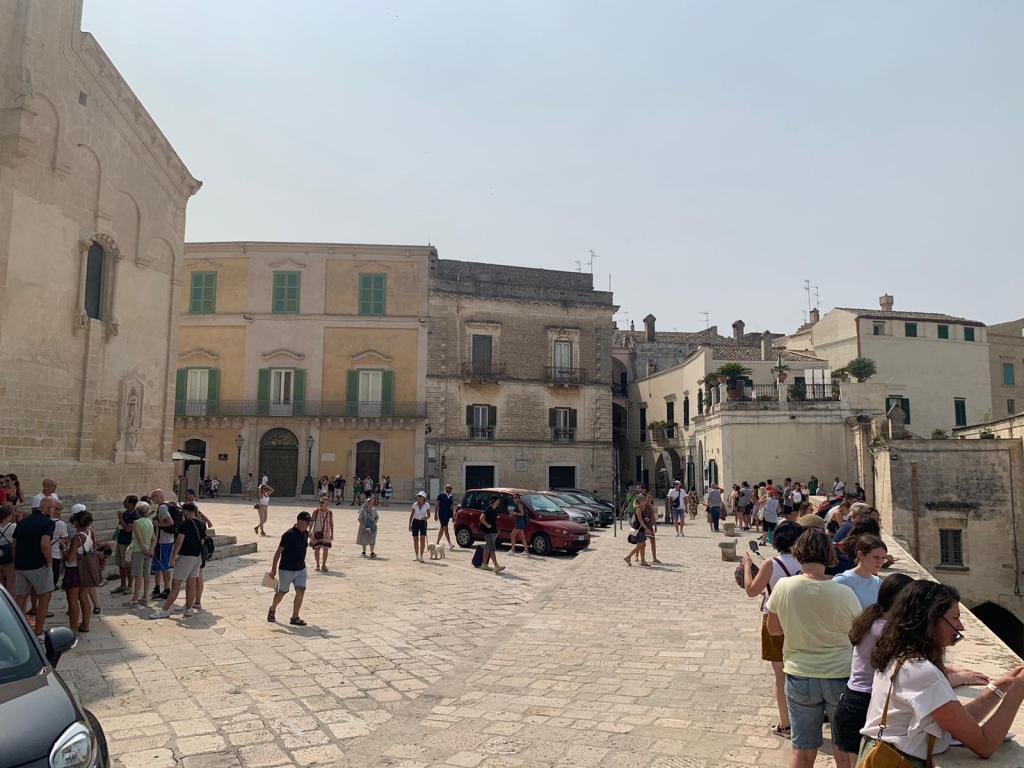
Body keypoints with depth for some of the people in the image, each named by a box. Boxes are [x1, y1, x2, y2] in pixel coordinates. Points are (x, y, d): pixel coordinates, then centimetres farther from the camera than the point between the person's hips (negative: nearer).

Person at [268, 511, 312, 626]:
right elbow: (278, 551, -16)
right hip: (287, 569, -6)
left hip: (301, 569, 6)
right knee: (282, 592, 11)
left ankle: (295, 618, 2)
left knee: (301, 591, -6)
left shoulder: (305, 533, 2)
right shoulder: (289, 534, -20)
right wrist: (273, 569, -16)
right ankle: (272, 610, 38)